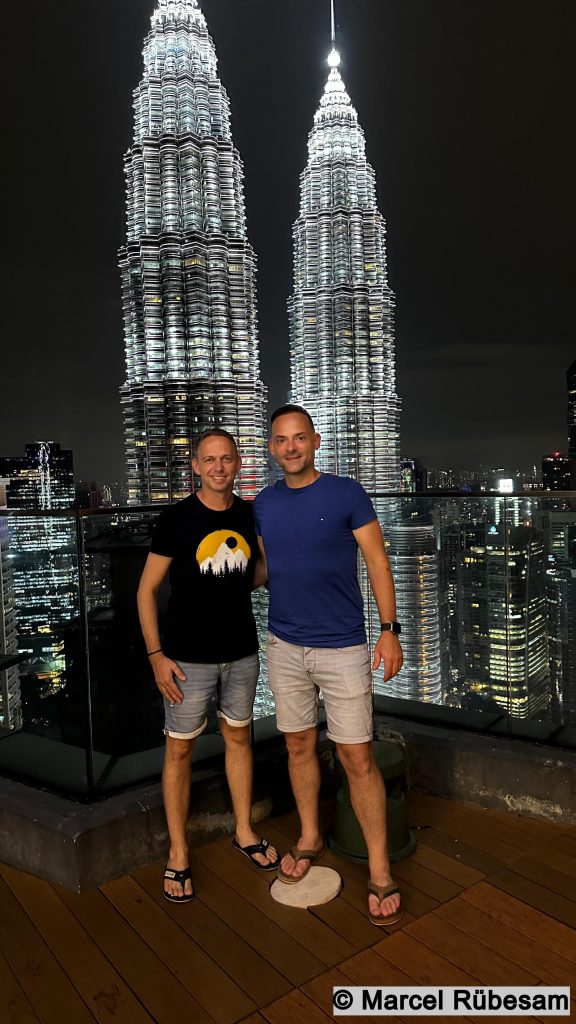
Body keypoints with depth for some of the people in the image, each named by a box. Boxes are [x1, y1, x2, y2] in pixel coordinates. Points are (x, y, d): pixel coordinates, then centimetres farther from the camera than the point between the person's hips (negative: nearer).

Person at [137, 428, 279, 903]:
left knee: (239, 736, 18)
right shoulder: (176, 518, -12)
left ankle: (245, 832, 38)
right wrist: (156, 654, -13)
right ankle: (178, 853, 27)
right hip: (189, 657, -4)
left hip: (242, 652, 4)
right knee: (180, 749, 8)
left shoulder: (252, 515, 0)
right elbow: (147, 589, -8)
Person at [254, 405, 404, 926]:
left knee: (357, 756, 1)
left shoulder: (347, 493, -8)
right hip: (285, 646, 4)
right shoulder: (265, 503, 5)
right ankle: (310, 837, 37)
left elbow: (377, 562, -6)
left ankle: (379, 869, 17)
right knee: (300, 745, 16)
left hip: (342, 647, -4)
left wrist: (390, 629, -11)